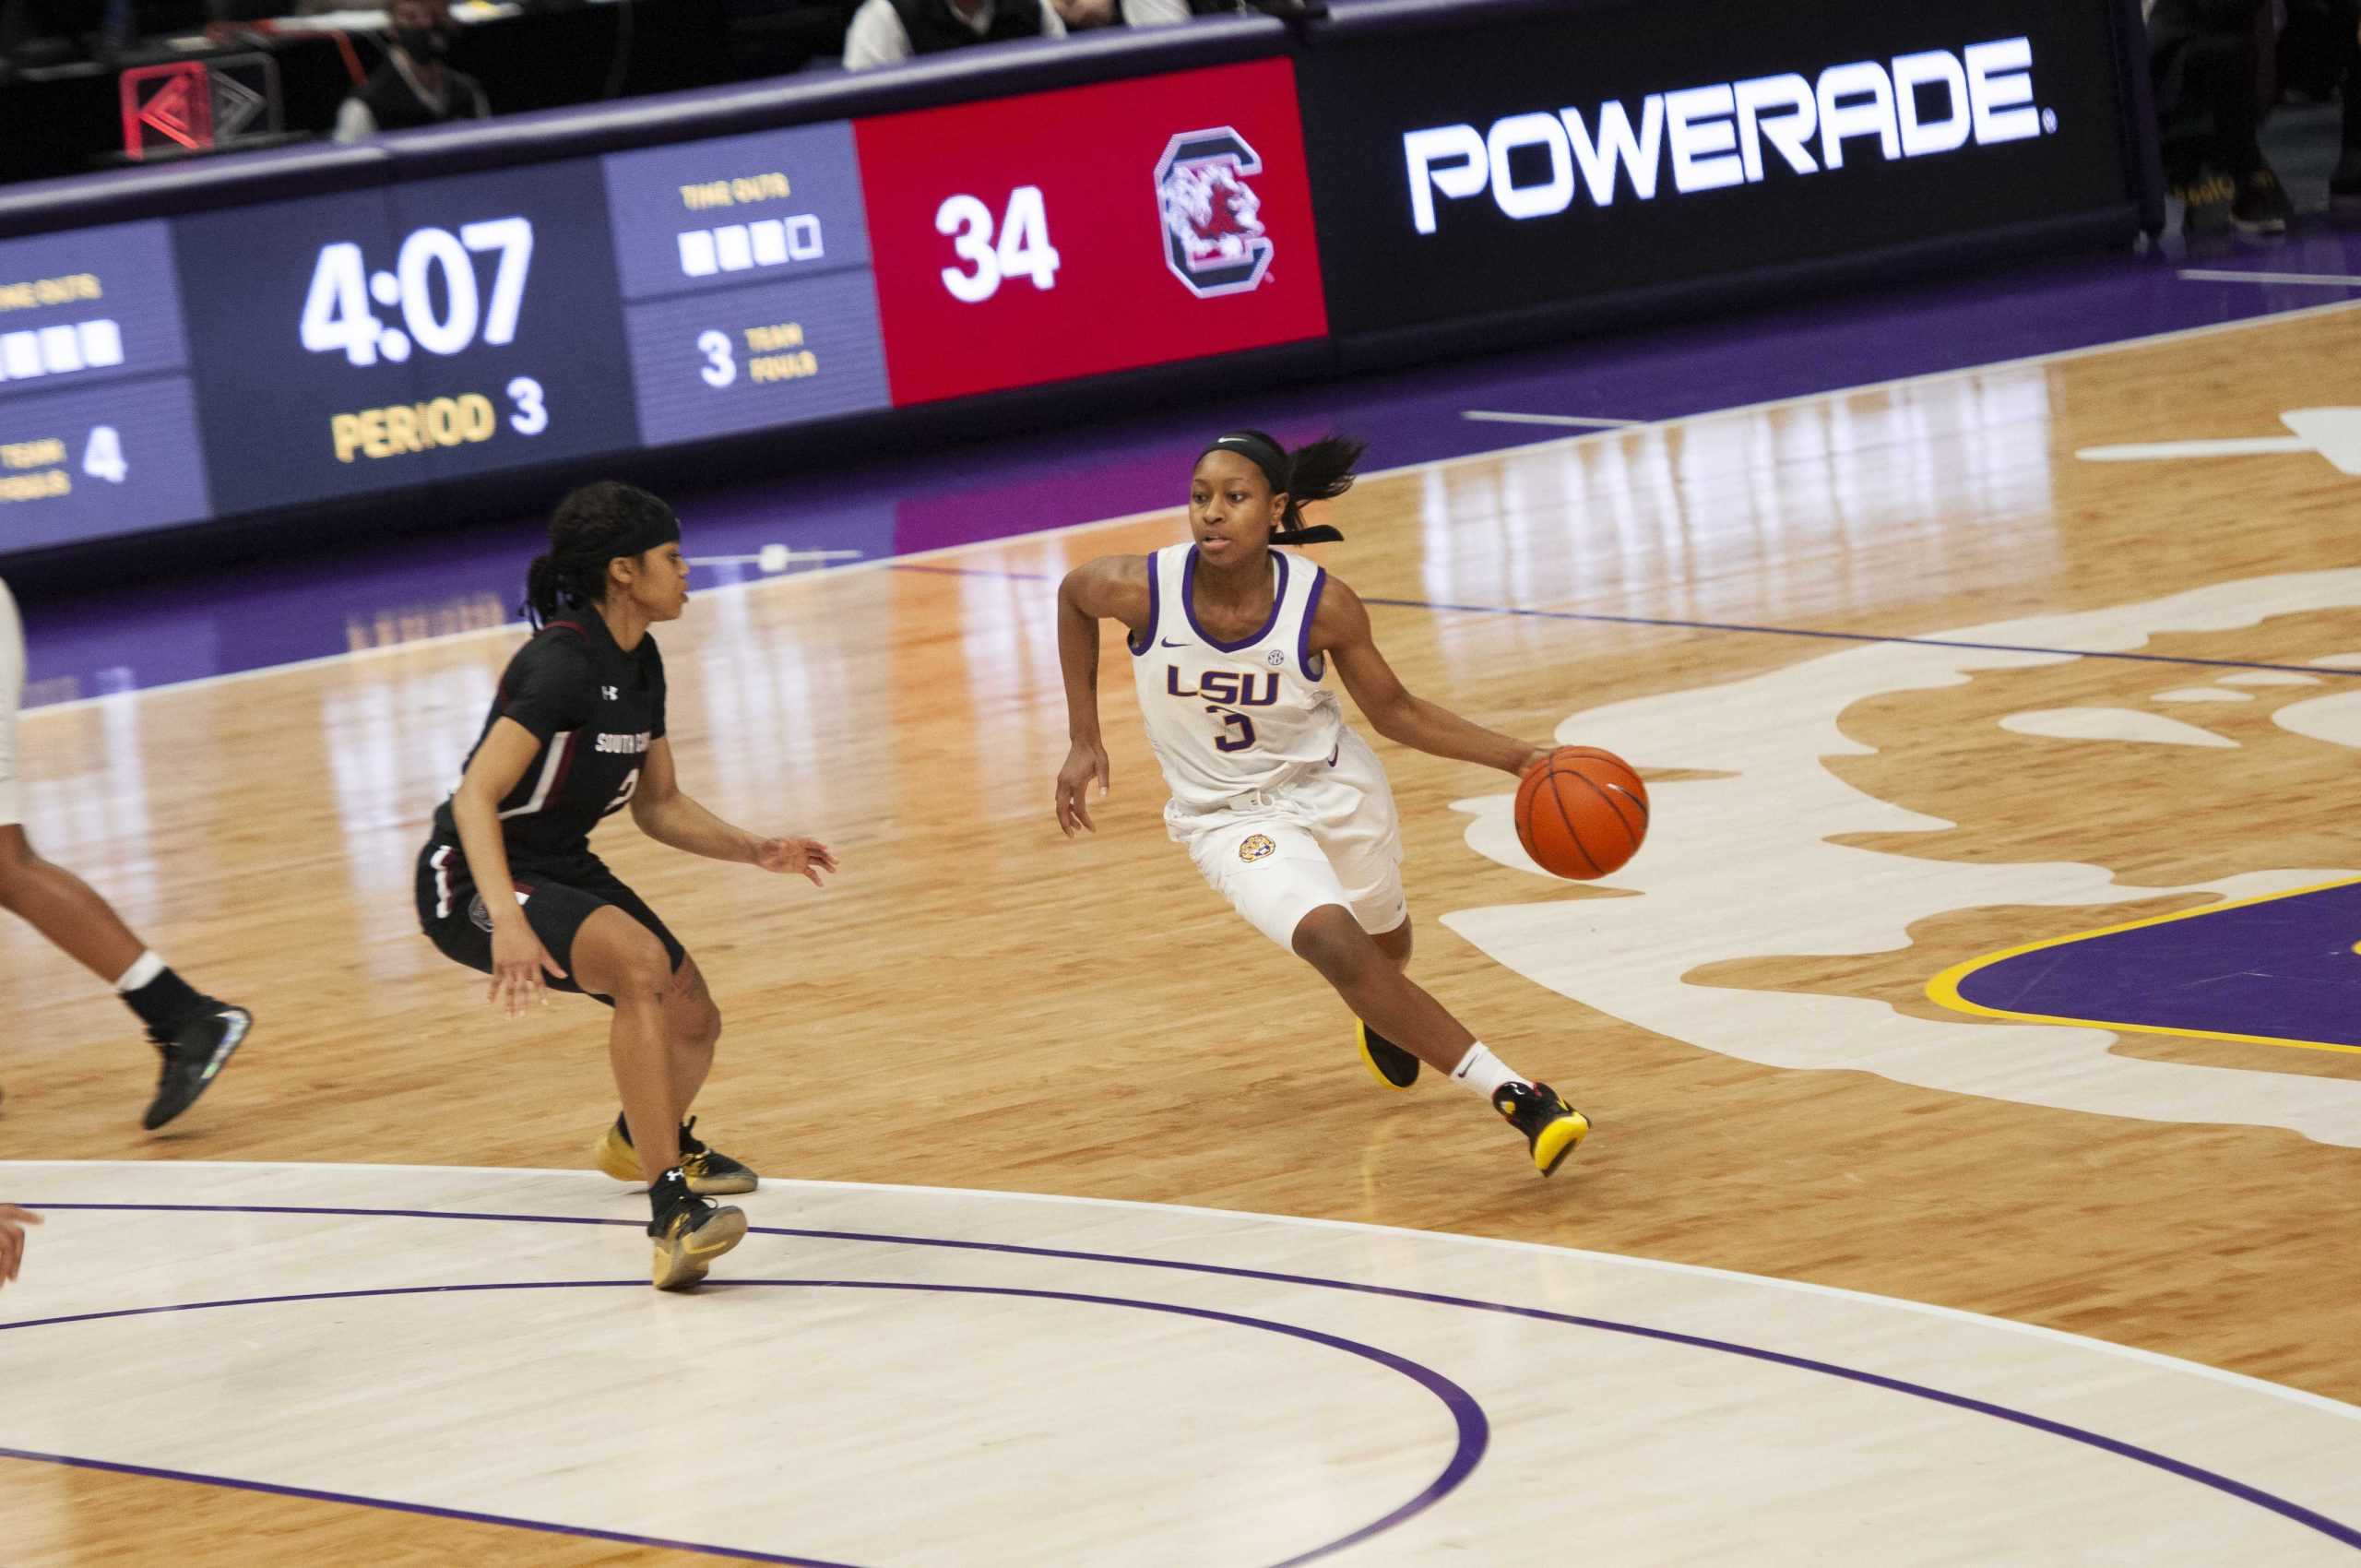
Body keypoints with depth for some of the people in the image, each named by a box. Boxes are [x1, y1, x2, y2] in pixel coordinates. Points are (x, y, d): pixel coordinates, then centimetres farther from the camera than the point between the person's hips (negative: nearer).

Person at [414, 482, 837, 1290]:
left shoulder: (640, 663, 3)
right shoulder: (561, 662, -25)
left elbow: (659, 806, 14)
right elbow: (474, 800, -33)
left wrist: (757, 851, -1)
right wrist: (508, 919, -46)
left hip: (563, 869, 9)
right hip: (472, 885, -9)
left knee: (694, 1021, 10)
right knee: (641, 961, -33)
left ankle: (641, 1142, 47)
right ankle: (672, 1213, -36)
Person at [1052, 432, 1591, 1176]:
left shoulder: (1323, 604, -23)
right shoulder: (1139, 589, -25)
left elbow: (1395, 712, -8)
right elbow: (1072, 593, 0)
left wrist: (1518, 757, -18)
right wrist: (1084, 740, 0)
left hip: (1335, 787, 2)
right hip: (1231, 816, -2)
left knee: (1385, 943, 26)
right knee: (1338, 949, -25)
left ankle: (1386, 1022, 65)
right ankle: (1515, 1095, -22)